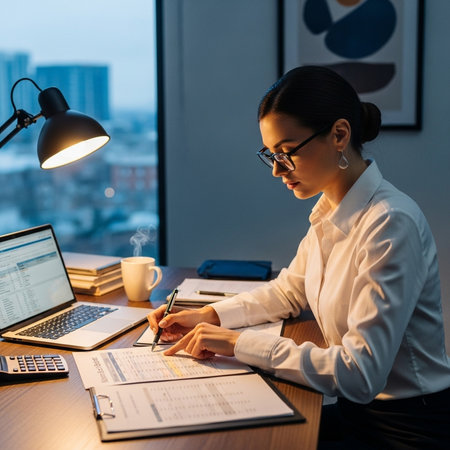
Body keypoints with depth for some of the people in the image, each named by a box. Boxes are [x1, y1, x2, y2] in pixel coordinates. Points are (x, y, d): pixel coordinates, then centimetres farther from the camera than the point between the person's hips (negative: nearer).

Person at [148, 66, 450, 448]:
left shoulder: (390, 224, -25)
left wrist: (240, 342, -24)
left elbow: (360, 374, -29)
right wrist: (211, 315, 2)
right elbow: (289, 291, 17)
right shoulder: (330, 212, 2)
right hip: (357, 412, 7)